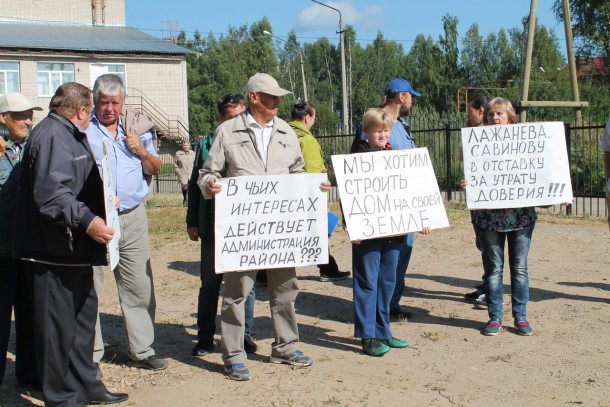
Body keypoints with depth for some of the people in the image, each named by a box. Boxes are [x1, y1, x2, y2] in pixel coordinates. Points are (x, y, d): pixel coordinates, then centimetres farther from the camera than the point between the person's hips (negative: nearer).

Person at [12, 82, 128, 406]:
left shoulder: (69, 135, 18)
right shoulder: (52, 136, -17)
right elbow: (51, 192, -30)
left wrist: (102, 202, 33)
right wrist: (86, 220, -36)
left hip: (74, 249, 12)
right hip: (55, 252, -12)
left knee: (83, 316, 19)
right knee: (59, 324, -2)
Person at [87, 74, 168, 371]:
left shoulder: (137, 128, 12)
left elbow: (154, 169, 17)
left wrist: (142, 151, -3)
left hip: (133, 217, 4)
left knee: (139, 286, 7)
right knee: (89, 288, 0)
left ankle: (142, 350, 18)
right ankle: (89, 355, 12)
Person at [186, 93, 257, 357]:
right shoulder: (207, 145, 4)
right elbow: (195, 184, 8)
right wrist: (192, 221, 5)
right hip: (213, 227, 0)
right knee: (210, 283, 8)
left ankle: (244, 335, 20)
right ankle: (205, 338, 19)